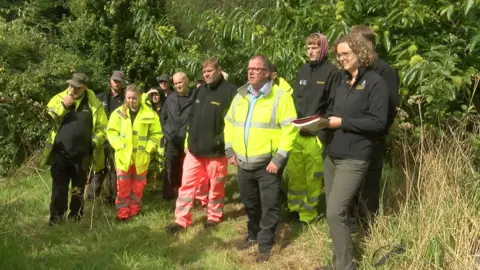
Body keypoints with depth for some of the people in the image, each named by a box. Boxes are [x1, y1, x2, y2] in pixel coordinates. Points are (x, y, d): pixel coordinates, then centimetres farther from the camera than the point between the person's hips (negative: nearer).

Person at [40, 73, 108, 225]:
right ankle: (56, 216, 18)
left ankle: (76, 215, 25)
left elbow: (102, 127, 3)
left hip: (82, 155, 0)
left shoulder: (93, 104, -1)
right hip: (60, 153, 0)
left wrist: (95, 142, -9)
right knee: (59, 187, 6)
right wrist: (63, 105, -15)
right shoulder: (59, 98, 2)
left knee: (78, 188, 12)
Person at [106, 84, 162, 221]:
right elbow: (111, 131, 2)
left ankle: (134, 211, 25)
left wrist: (148, 148, -8)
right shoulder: (118, 113, -1)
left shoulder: (150, 114, -3)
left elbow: (156, 134, 2)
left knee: (138, 186, 12)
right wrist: (119, 146, -10)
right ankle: (122, 214, 12)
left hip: (141, 157, 0)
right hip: (123, 156, 0)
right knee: (123, 187, 3)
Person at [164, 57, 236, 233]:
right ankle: (181, 220, 14)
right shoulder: (200, 91, 12)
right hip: (194, 148, 6)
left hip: (216, 150, -6)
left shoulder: (230, 91, -9)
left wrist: (225, 141, -17)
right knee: (187, 184, 6)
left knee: (216, 186, 9)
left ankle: (214, 216, 27)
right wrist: (189, 140, 15)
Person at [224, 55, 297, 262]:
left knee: (269, 207, 4)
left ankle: (265, 245, 17)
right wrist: (230, 150, 9)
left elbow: (289, 129, -14)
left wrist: (279, 158, -18)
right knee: (250, 204, 20)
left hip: (268, 164, -6)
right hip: (243, 163, 6)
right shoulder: (240, 96, 10)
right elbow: (229, 123, 18)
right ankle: (253, 235, 39)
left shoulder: (280, 96, -9)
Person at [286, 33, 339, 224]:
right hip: (296, 131, 6)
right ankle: (295, 208, 26)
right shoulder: (303, 71, 15)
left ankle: (308, 213, 15)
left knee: (313, 176, 2)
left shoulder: (331, 71, -5)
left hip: (316, 133, -6)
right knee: (295, 172, 12)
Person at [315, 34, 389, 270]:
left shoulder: (375, 82, -7)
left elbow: (378, 122, -15)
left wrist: (342, 122, -17)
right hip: (332, 155, 8)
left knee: (335, 213, -13)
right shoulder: (343, 82, 17)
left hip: (353, 159, -8)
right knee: (334, 212, 11)